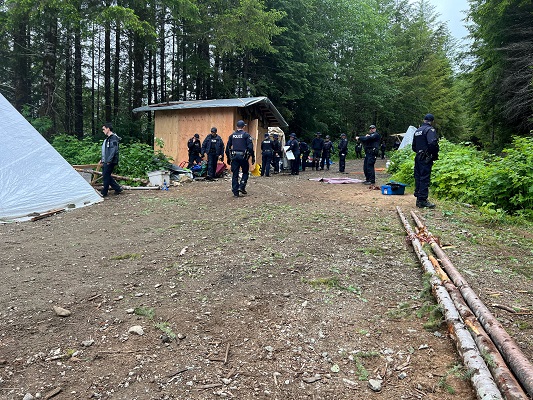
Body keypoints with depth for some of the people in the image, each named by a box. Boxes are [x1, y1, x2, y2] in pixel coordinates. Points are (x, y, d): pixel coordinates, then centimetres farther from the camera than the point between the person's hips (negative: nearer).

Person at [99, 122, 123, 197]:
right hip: (106, 161, 10)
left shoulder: (113, 138, -13)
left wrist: (109, 160, -23)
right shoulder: (108, 138, 18)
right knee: (106, 176, 13)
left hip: (110, 162, -10)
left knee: (106, 176, -3)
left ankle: (104, 193, 8)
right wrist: (102, 159, 23)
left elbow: (113, 150, -21)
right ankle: (118, 188, 17)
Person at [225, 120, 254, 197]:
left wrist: (228, 158, 19)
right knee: (245, 172, 15)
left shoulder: (232, 135, 11)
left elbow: (228, 147, 12)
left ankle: (235, 192, 5)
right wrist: (253, 157, -2)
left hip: (234, 156, 3)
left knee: (235, 174, 6)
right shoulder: (246, 135, -1)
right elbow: (250, 147, -8)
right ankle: (242, 187, -2)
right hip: (243, 156, -3)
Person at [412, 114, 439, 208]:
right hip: (426, 159, -8)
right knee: (425, 179, -7)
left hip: (418, 158, 8)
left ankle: (418, 199, 16)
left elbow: (413, 147, 22)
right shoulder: (430, 130, -10)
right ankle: (422, 200, -7)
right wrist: (435, 155, -12)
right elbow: (432, 143, -24)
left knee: (418, 178, 11)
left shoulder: (417, 131, 17)